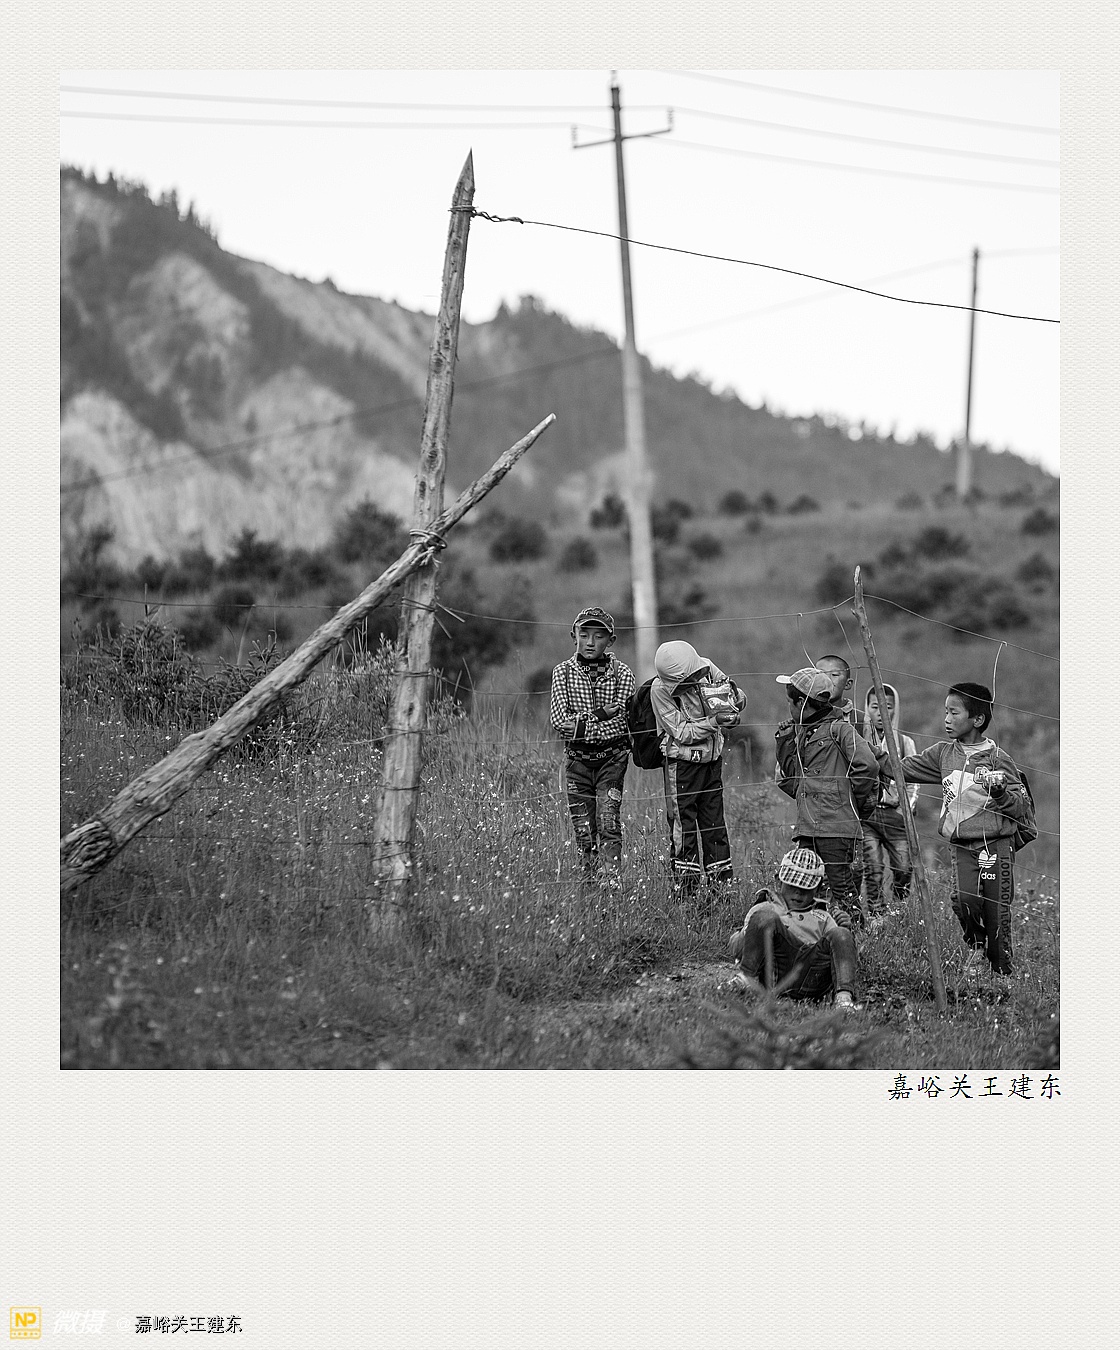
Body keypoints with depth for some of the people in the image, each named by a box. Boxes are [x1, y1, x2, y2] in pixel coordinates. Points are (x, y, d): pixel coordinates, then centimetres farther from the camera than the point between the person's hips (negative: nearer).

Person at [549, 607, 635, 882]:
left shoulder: (622, 674, -4)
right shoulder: (563, 672, 0)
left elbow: (620, 723, -8)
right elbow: (558, 720, -9)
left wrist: (579, 725, -11)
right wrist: (599, 715, -16)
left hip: (612, 758, -2)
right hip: (577, 759, 2)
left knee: (609, 824, -12)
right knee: (583, 829, 4)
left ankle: (611, 884, -15)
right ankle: (589, 883, 14)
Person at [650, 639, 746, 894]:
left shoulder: (706, 667, -7)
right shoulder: (660, 690, -20)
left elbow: (738, 698, 4)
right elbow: (682, 733, -20)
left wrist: (735, 697, -20)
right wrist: (714, 722, -31)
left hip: (712, 756, 5)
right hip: (682, 761, -4)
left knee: (714, 818, 11)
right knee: (683, 823, -1)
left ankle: (722, 880, 18)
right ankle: (685, 884, 6)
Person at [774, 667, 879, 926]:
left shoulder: (838, 728, -5)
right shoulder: (798, 732, 19)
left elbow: (867, 765, -14)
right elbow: (787, 776, 21)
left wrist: (854, 801, -4)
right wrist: (784, 740, 8)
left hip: (837, 826, -8)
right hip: (807, 827, 8)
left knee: (841, 886, -8)